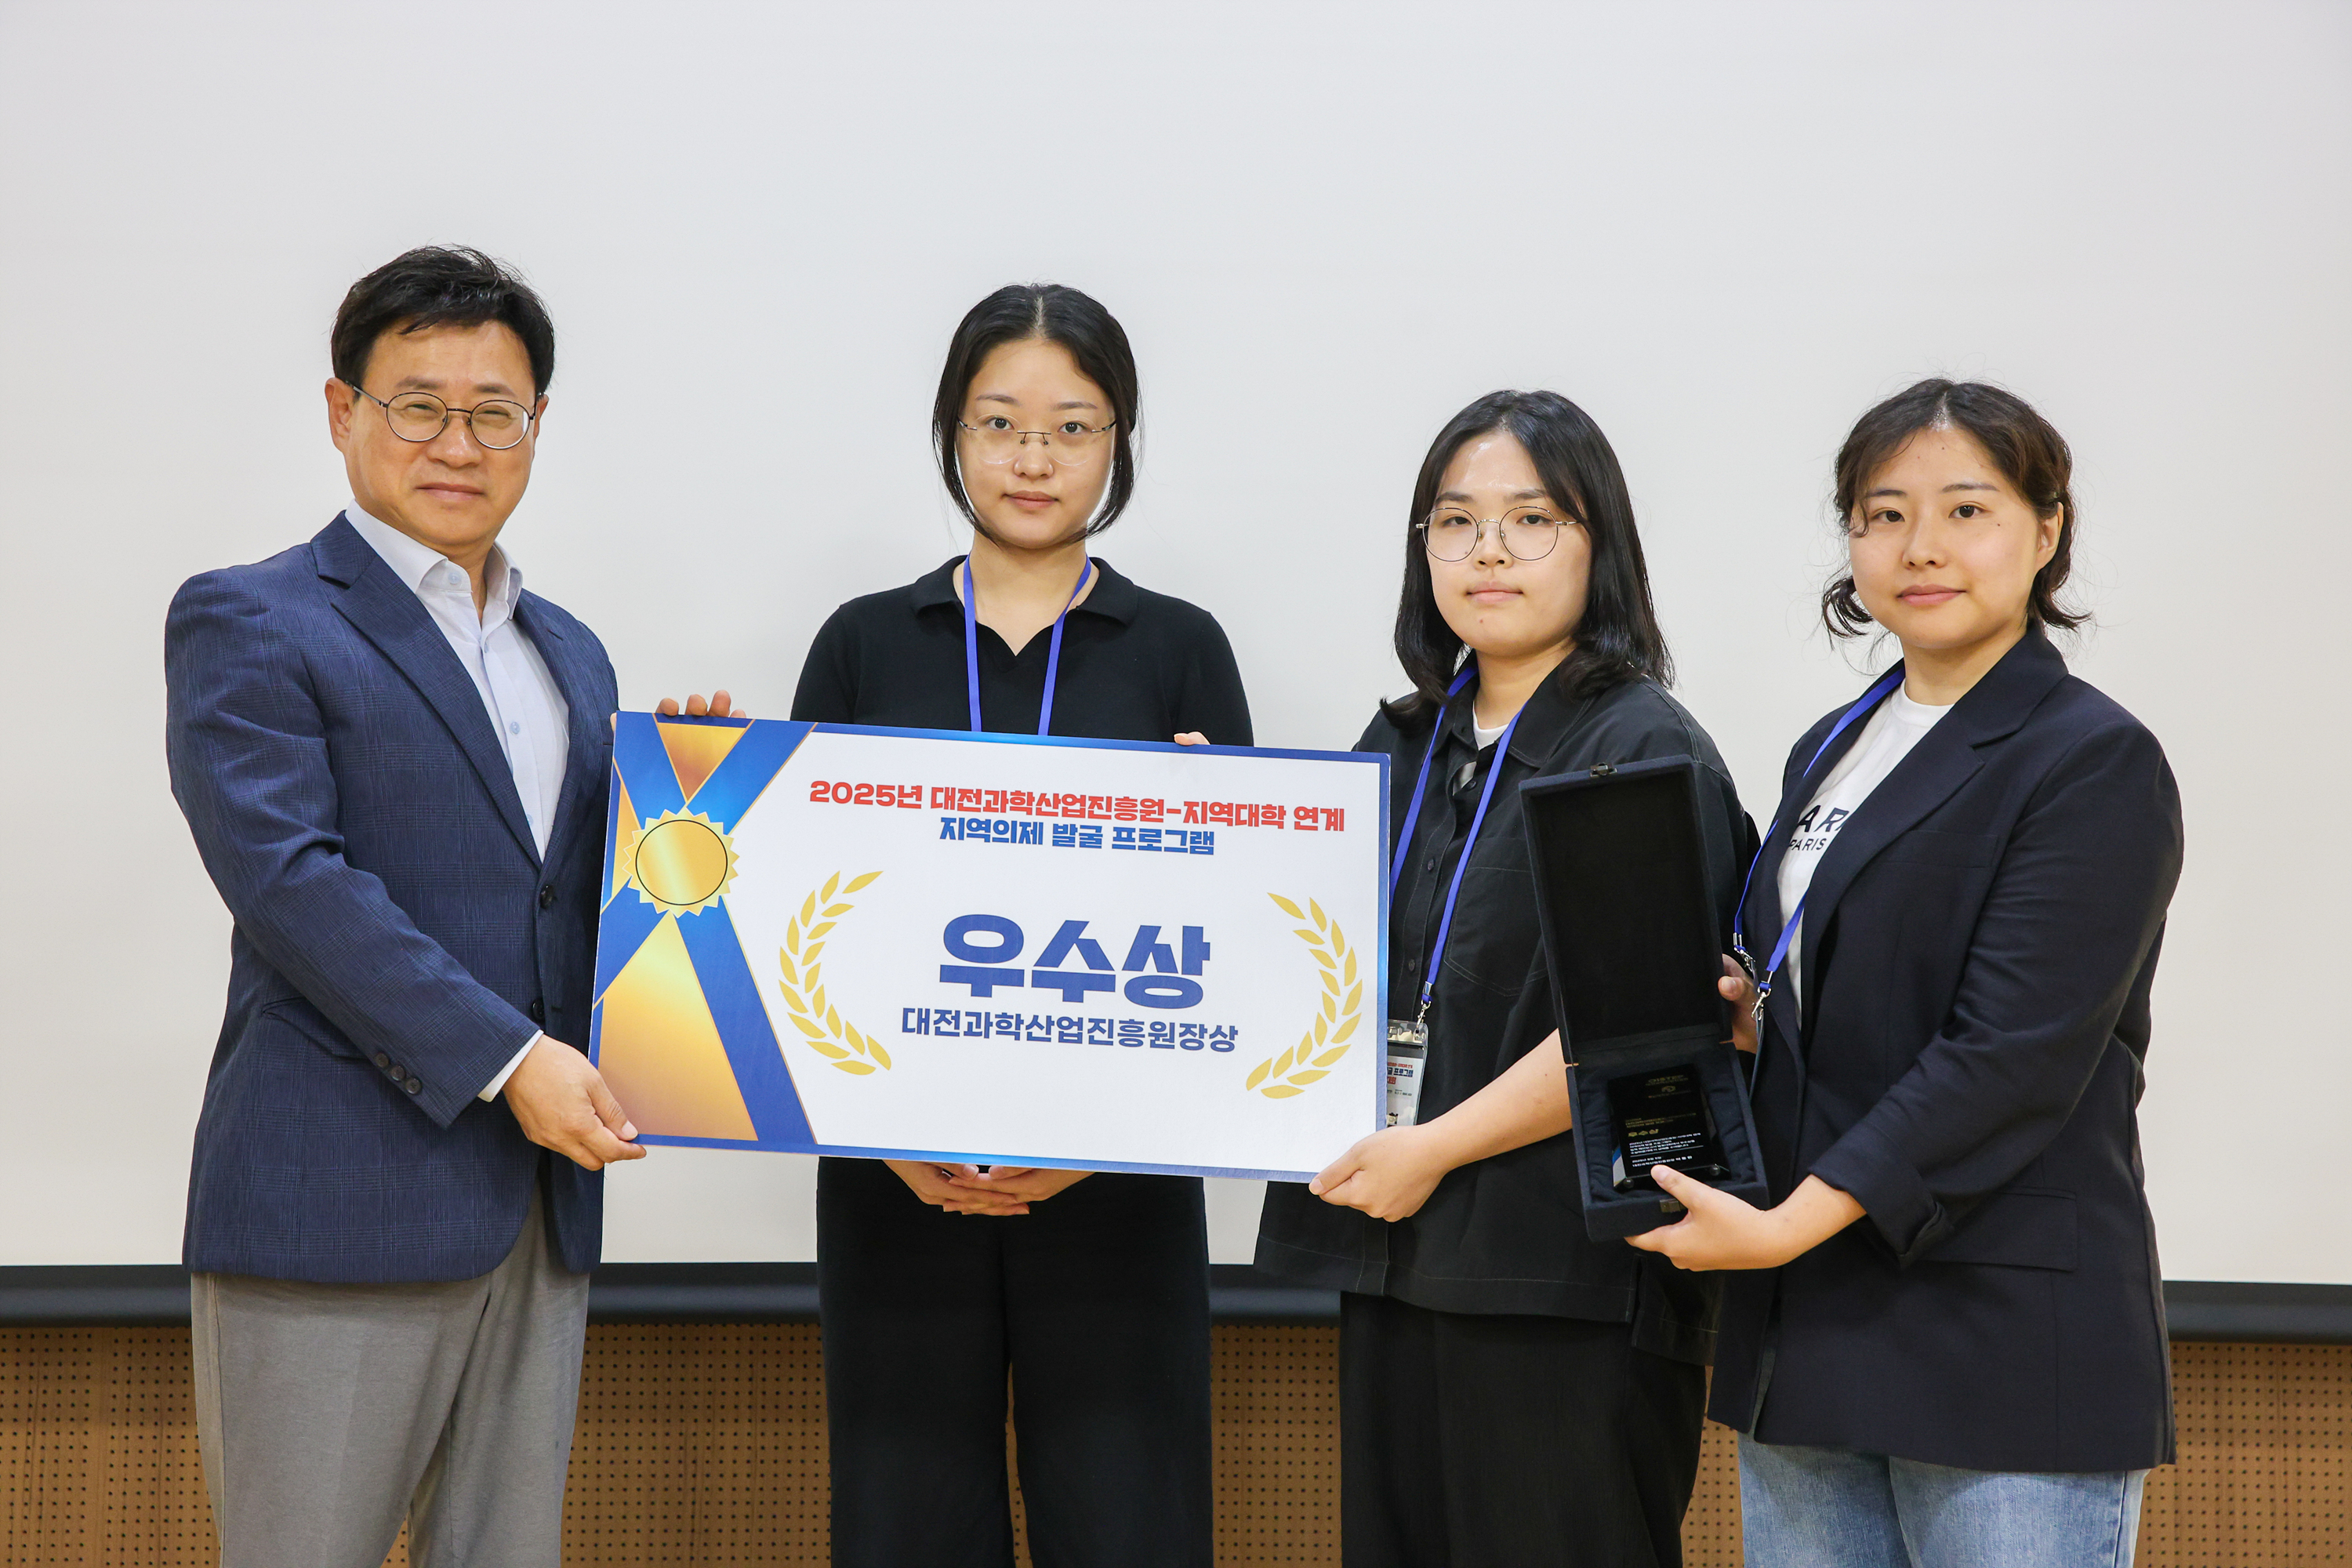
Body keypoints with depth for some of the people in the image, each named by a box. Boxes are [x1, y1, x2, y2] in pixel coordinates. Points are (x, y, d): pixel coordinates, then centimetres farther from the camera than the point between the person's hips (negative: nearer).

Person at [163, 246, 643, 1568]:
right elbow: (288, 877, -14)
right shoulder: (248, 623, -2)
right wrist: (507, 1059, -19)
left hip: (541, 1209, 7)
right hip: (337, 1206, -6)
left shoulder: (571, 656, 20)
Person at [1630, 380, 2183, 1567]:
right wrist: (1738, 1011, 2)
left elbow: (2013, 1055, -16)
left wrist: (1790, 1225, -20)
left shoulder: (2096, 765, -7)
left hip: (2006, 1338, -7)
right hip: (1805, 1332, 7)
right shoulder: (1829, 753, 17)